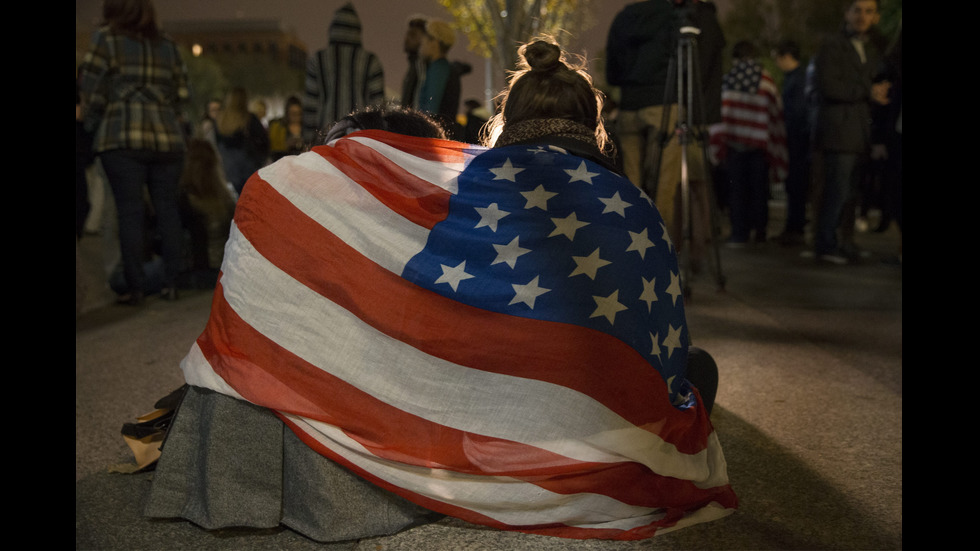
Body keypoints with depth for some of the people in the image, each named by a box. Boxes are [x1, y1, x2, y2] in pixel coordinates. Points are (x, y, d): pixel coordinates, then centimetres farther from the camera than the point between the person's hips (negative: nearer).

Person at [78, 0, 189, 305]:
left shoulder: (106, 39, 4)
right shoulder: (168, 45, 17)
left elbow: (92, 91, 1)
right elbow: (181, 94, 14)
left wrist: (93, 126, 14)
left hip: (123, 137, -3)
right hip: (168, 136, 4)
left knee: (130, 210, -2)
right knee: (166, 207, 6)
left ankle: (135, 287, -2)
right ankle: (171, 282, 6)